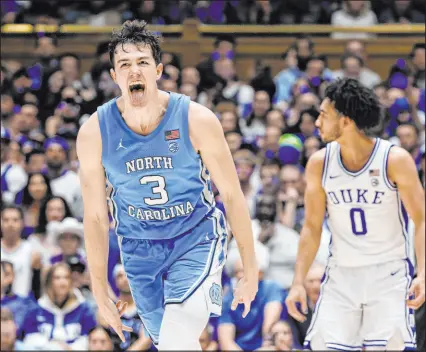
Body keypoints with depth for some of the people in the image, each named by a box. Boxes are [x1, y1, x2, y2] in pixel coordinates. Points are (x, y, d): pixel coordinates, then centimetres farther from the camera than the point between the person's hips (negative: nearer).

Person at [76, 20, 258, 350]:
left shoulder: (197, 120, -17)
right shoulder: (94, 132, -12)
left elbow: (232, 195, -8)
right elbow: (95, 216, -2)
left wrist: (250, 268, -4)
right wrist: (100, 292, 1)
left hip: (196, 239, -3)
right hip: (139, 248, 3)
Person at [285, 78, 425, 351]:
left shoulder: (395, 160, -11)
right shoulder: (319, 164, -1)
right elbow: (312, 227, 5)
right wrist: (298, 282, -2)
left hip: (389, 274, -3)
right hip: (341, 275, 3)